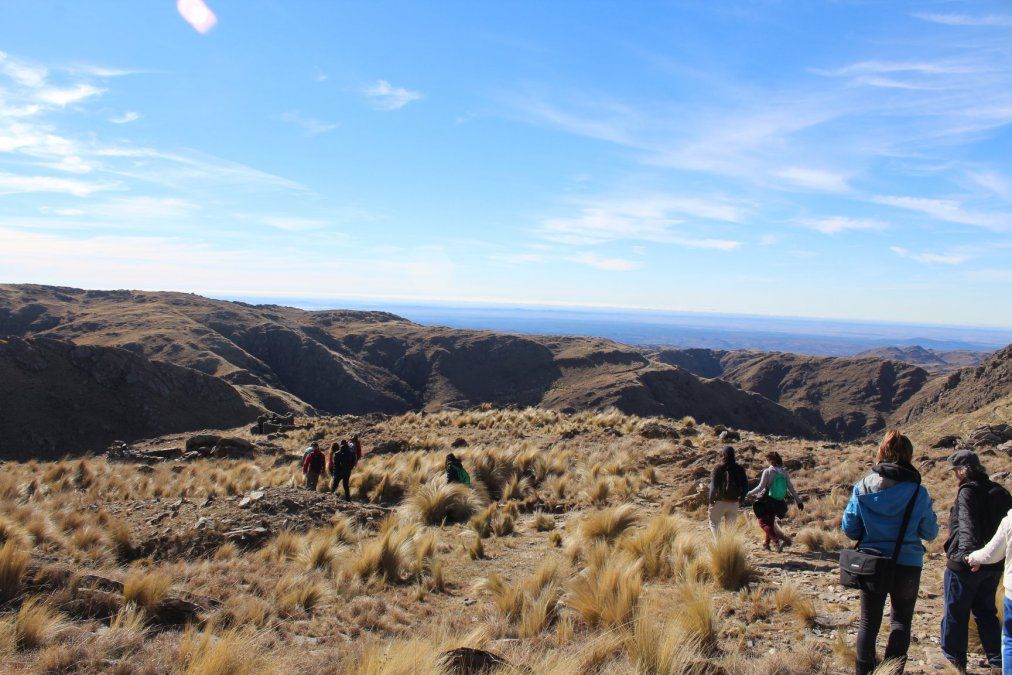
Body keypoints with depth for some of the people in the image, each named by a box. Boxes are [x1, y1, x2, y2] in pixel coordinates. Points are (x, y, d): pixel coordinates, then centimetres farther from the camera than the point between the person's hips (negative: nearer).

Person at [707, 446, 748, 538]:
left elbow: (713, 485, -14)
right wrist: (742, 499, 13)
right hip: (734, 502, 3)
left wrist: (711, 499, -8)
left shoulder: (718, 468, -8)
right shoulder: (739, 469, 3)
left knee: (714, 523, 8)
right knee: (730, 525, 15)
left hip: (720, 502, -3)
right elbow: (745, 485, 3)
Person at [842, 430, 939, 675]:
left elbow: (849, 529, -5)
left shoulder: (862, 487, -9)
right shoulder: (917, 492, -12)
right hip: (907, 565, -1)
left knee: (869, 621, 16)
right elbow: (930, 533, -2)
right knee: (901, 621, 17)